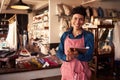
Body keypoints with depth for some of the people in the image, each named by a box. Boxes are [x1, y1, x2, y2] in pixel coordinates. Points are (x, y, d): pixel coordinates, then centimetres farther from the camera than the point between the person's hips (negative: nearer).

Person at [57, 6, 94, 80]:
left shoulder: (88, 35, -8)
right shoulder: (65, 35, 0)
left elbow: (89, 56, -13)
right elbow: (59, 52, 2)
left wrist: (76, 55, -31)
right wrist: (66, 57, -18)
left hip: (81, 73, -2)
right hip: (67, 71, 2)